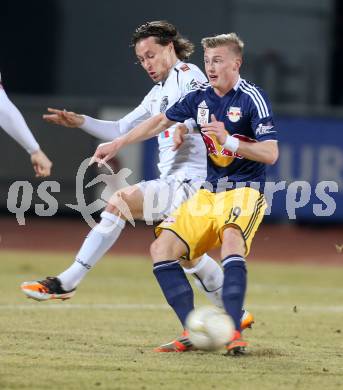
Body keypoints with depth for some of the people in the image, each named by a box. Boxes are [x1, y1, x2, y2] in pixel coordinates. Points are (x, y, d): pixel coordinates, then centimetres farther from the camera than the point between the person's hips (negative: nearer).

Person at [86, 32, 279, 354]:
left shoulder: (253, 98, -11)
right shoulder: (200, 98, 8)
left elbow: (270, 153, -17)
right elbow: (161, 121, 23)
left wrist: (229, 141, -28)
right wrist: (117, 144, 22)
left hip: (245, 190, -7)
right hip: (209, 192, 7)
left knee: (231, 237, -37)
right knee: (161, 248, -7)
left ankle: (233, 331, -41)